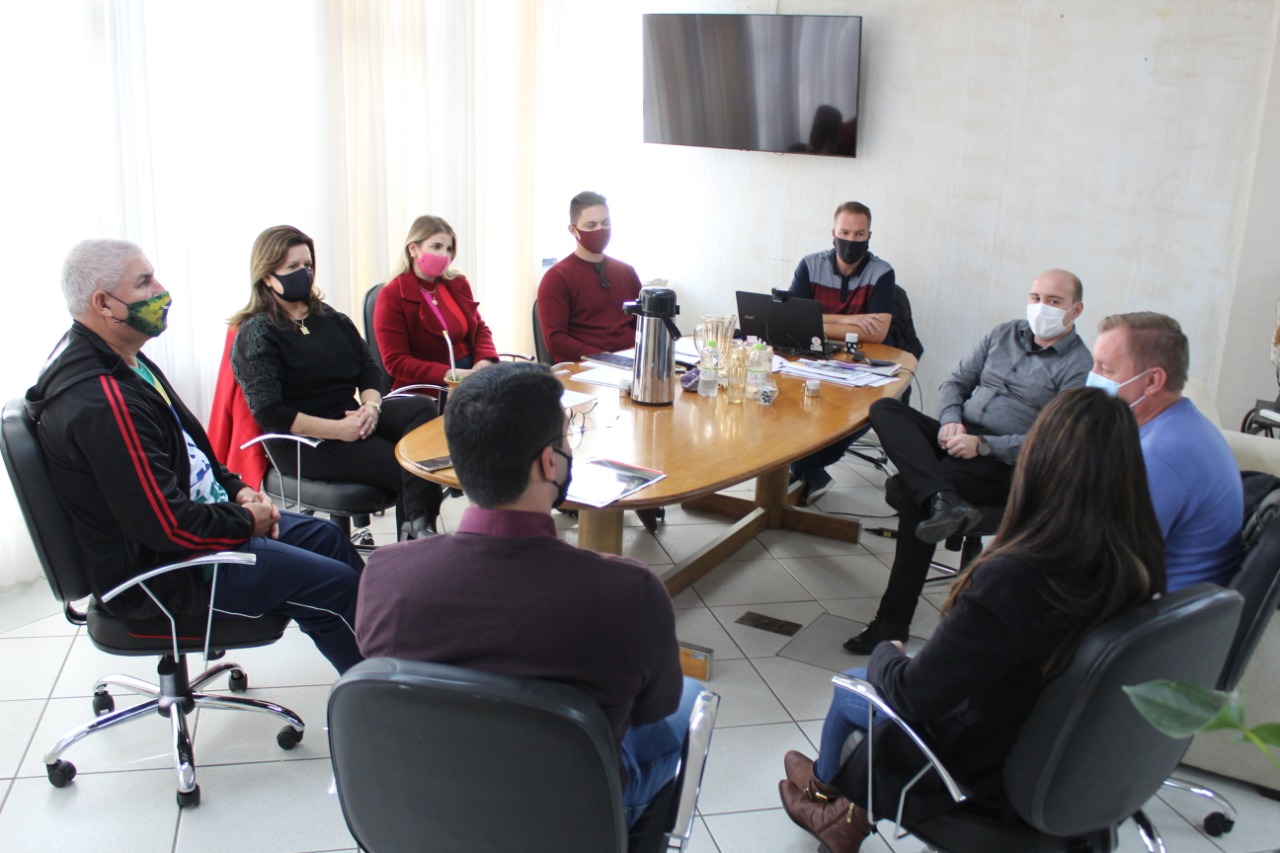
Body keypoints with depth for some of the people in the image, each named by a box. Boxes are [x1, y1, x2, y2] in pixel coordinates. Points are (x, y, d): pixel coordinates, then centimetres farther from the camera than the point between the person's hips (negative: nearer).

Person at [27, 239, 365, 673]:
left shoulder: (122, 361, 5)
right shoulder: (103, 401, -30)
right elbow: (168, 526, -30)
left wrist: (237, 489, 4)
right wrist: (247, 521, -15)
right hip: (161, 570, -11)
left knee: (325, 536, 15)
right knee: (337, 586, -14)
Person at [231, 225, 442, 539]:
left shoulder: (327, 317, 17)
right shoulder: (256, 334, -5)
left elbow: (368, 367, 14)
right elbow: (268, 413, -16)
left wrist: (371, 406, -10)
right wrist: (338, 430, -22)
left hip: (350, 417, 7)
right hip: (303, 443, -7)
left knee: (423, 408, -22)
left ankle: (418, 526, -32)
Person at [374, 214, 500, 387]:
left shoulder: (458, 283, 11)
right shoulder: (391, 296, -7)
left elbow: (479, 328, 18)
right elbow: (396, 362, -10)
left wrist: (484, 361, -5)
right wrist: (447, 374, -23)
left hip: (468, 372, 7)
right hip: (427, 387, -7)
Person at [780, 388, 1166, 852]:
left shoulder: (1012, 579, -37)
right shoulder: (1144, 563, -16)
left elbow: (912, 693, -24)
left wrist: (886, 654, -4)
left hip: (992, 779, -6)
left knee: (849, 688, 19)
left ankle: (822, 781, 51)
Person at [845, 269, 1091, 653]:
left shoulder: (1078, 366, -5)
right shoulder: (1004, 334, 16)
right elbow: (955, 382, 18)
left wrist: (983, 445, -22)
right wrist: (950, 420, -5)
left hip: (1005, 465, -7)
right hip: (959, 436, 7)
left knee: (913, 490, -31)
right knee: (884, 409, -18)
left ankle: (893, 622, -25)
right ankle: (942, 499, -40)